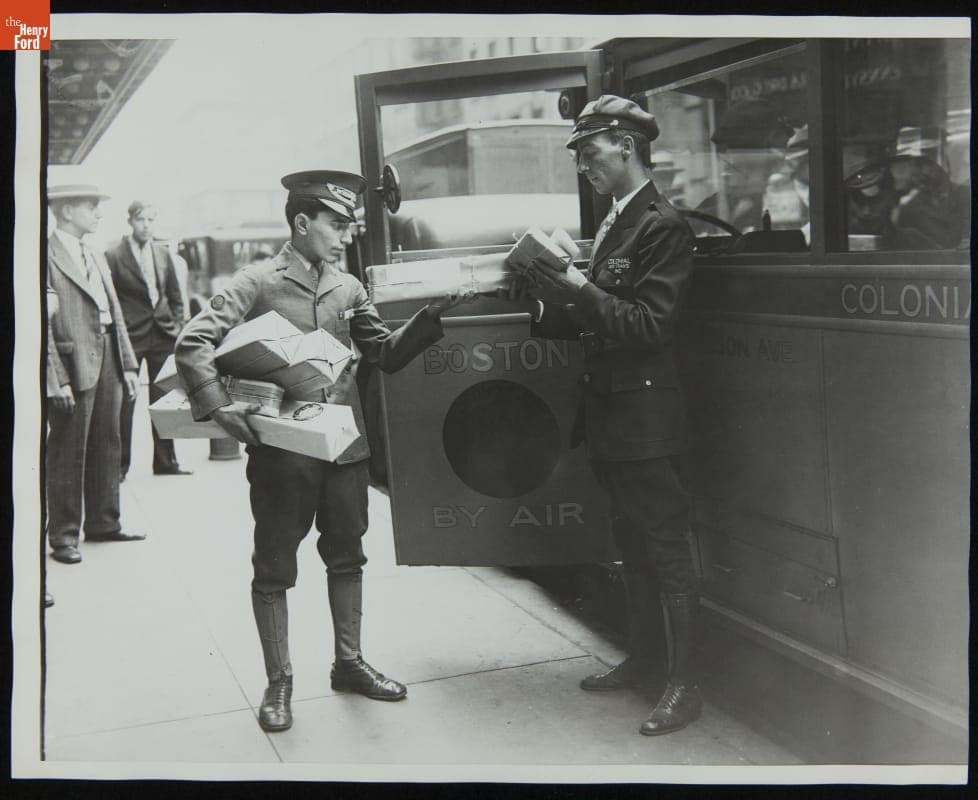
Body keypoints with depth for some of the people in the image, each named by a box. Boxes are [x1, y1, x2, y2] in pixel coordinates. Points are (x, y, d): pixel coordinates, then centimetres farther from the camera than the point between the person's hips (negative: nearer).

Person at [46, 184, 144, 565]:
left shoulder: (95, 258, 17)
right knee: (67, 454, 0)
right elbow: (42, 325, -15)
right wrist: (57, 380, -20)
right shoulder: (48, 256, -11)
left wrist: (128, 363, 13)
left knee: (106, 448, 15)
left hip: (107, 362, 8)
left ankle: (103, 523, 27)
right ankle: (63, 535, 11)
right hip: (73, 366, -8)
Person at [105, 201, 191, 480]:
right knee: (124, 401, 0)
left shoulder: (163, 253, 9)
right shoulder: (114, 255, -6)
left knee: (163, 399, 10)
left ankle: (165, 460, 19)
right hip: (129, 337, -5)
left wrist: (177, 325, 6)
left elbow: (175, 295, 15)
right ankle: (119, 464, 11)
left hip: (162, 334, 5)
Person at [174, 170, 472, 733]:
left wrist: (431, 317, -2)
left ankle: (349, 663, 32)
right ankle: (279, 683, 19)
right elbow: (193, 344, -14)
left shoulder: (348, 288, 9)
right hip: (280, 451, -5)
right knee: (274, 569, 6)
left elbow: (386, 354, 11)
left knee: (347, 558, 16)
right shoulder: (257, 284, -7)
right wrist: (220, 406, -25)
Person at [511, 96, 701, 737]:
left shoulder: (662, 225, -13)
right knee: (633, 544, 18)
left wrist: (581, 291, -21)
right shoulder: (613, 224, 14)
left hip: (645, 412, -9)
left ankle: (684, 683, 10)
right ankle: (642, 660, 32)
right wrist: (554, 303, -1)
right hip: (610, 411, 9)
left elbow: (651, 325, -20)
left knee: (667, 546, 0)